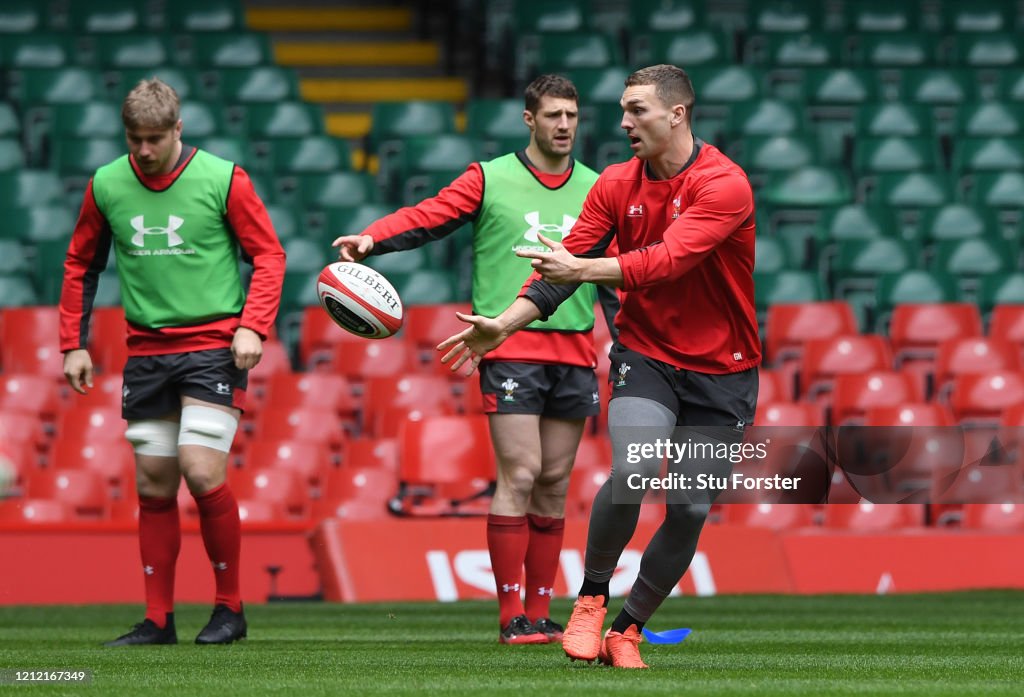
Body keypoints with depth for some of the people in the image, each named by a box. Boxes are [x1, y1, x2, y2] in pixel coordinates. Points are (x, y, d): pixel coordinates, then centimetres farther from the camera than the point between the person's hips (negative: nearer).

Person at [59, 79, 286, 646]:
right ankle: (158, 619, 12)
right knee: (154, 486, 5)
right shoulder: (106, 186, 4)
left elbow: (268, 255, -1)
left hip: (213, 347, -4)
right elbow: (81, 265, 16)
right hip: (146, 351, 4)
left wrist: (252, 326, -12)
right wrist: (74, 343, 11)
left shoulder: (223, 180, -6)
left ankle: (229, 606, 0)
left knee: (202, 471, -15)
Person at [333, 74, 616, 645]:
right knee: (519, 477, -11)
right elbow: (428, 217, -6)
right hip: (510, 349, -4)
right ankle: (510, 616, -7)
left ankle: (540, 612, 10)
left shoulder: (596, 189, 14)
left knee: (554, 484, 5)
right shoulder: (491, 179, 4)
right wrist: (372, 239, -23)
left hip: (574, 354, 4)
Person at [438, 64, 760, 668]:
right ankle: (591, 599, -5)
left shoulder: (724, 184, -16)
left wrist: (584, 269, -35)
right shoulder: (617, 183, 0)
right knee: (632, 471, -24)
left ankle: (628, 630, 16)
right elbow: (568, 262, 0)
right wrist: (505, 324, -11)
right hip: (646, 353, 2)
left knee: (690, 511, -2)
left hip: (720, 370, -1)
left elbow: (668, 260, -28)